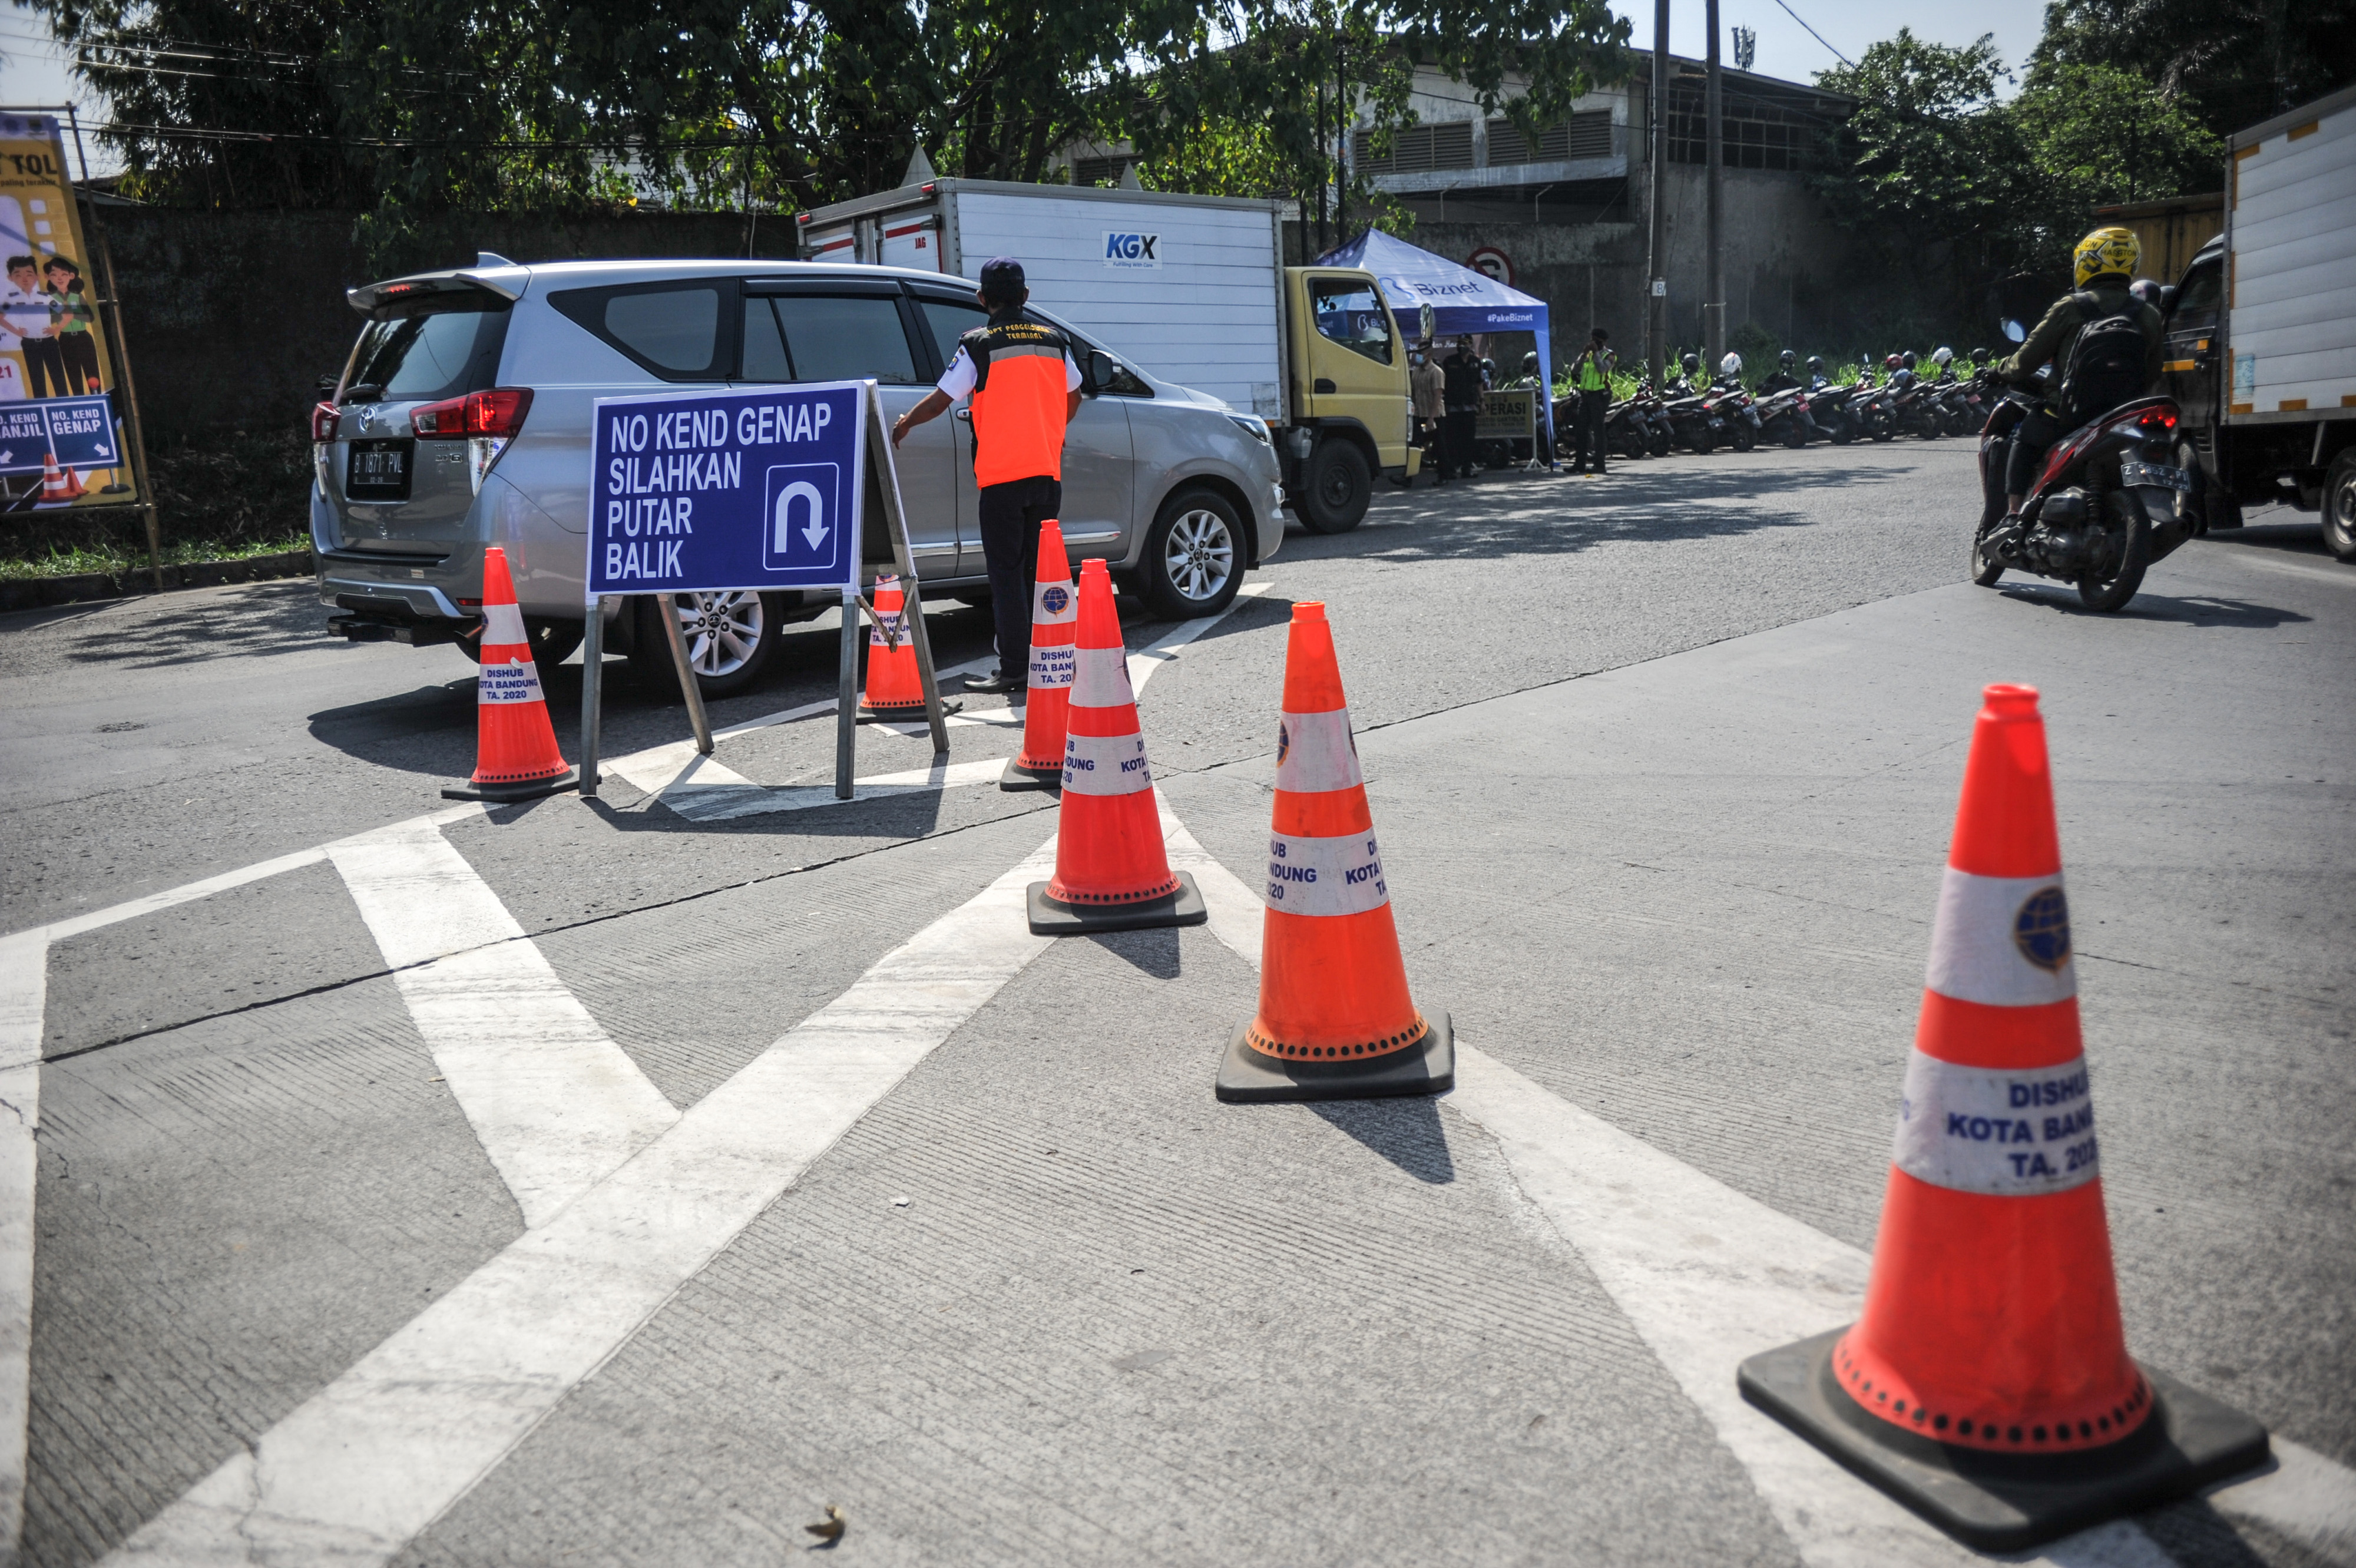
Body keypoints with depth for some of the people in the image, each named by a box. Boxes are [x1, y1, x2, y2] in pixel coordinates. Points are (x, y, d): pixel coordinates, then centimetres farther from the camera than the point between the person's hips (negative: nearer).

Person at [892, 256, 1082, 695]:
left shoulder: (979, 345, -6)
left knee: (1006, 573, -2)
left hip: (1002, 475, -5)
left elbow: (941, 399, -4)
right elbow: (1072, 399, 22)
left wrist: (904, 424, 14)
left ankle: (1014, 670, -5)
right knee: (1040, 568, 12)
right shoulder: (1054, 340, 9)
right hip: (1047, 473, 5)